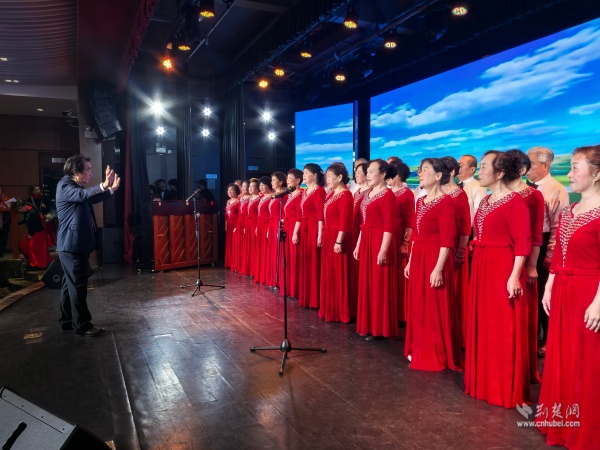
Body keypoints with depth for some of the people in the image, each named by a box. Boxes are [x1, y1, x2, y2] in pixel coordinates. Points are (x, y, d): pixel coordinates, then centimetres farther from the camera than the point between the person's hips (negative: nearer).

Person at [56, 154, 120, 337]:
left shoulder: (75, 186, 17)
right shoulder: (65, 186, -14)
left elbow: (92, 198, 20)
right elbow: (83, 195, -34)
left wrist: (110, 189, 5)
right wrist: (103, 185, -49)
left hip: (76, 243, 10)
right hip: (72, 244, -10)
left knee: (70, 283, 16)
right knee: (78, 285, -6)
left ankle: (67, 320, 26)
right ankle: (82, 325, 0)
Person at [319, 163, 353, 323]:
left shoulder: (345, 195, -14)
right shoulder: (331, 194, 14)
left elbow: (344, 221, -19)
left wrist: (339, 241, -22)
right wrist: (323, 235, 14)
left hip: (337, 237, -10)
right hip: (328, 236, 10)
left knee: (338, 275, -2)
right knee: (328, 274, 15)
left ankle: (339, 312, 8)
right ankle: (329, 309, 25)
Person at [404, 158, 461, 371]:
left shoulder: (445, 201, -13)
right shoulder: (420, 201, 13)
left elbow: (447, 239, -17)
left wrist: (439, 268, -21)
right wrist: (410, 261, 16)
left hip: (435, 258, -8)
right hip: (418, 258, 9)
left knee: (434, 309, 1)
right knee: (418, 307, 15)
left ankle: (436, 356, 14)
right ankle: (420, 351, 28)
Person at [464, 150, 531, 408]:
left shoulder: (515, 202, -11)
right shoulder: (485, 201, 13)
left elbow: (522, 243, -16)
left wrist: (514, 276, -21)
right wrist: (476, 267, 13)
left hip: (503, 269, -8)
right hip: (481, 269, 8)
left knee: (503, 330, 1)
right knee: (482, 326, 15)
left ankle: (506, 389, 15)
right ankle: (484, 381, 29)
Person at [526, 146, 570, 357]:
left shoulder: (557, 190, -10)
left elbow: (558, 226, -13)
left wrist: (549, 255, -15)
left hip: (543, 246, -6)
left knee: (545, 295, 6)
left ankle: (548, 340, 23)